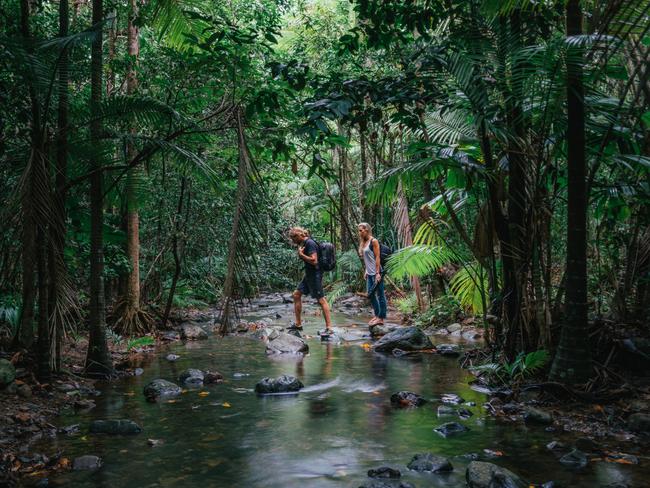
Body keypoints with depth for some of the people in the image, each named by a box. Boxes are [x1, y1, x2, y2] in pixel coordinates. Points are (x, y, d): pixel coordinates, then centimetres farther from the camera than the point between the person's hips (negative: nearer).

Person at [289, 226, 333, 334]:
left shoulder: (310, 243, -17)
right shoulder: (304, 243, 13)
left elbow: (314, 260, -25)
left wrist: (301, 254, -17)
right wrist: (300, 252, 7)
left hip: (315, 274, -11)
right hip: (308, 274, 11)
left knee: (321, 300, -9)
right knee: (296, 295, 13)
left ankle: (329, 327, -7)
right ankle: (298, 324, 20)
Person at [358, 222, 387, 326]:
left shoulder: (373, 241, -11)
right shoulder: (364, 242, 12)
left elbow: (377, 257, -14)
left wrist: (377, 273, -18)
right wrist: (366, 271, 15)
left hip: (376, 273, -9)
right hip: (369, 273, 9)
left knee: (380, 295, -1)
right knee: (371, 294, 12)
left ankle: (381, 318, 3)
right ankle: (377, 315, 22)